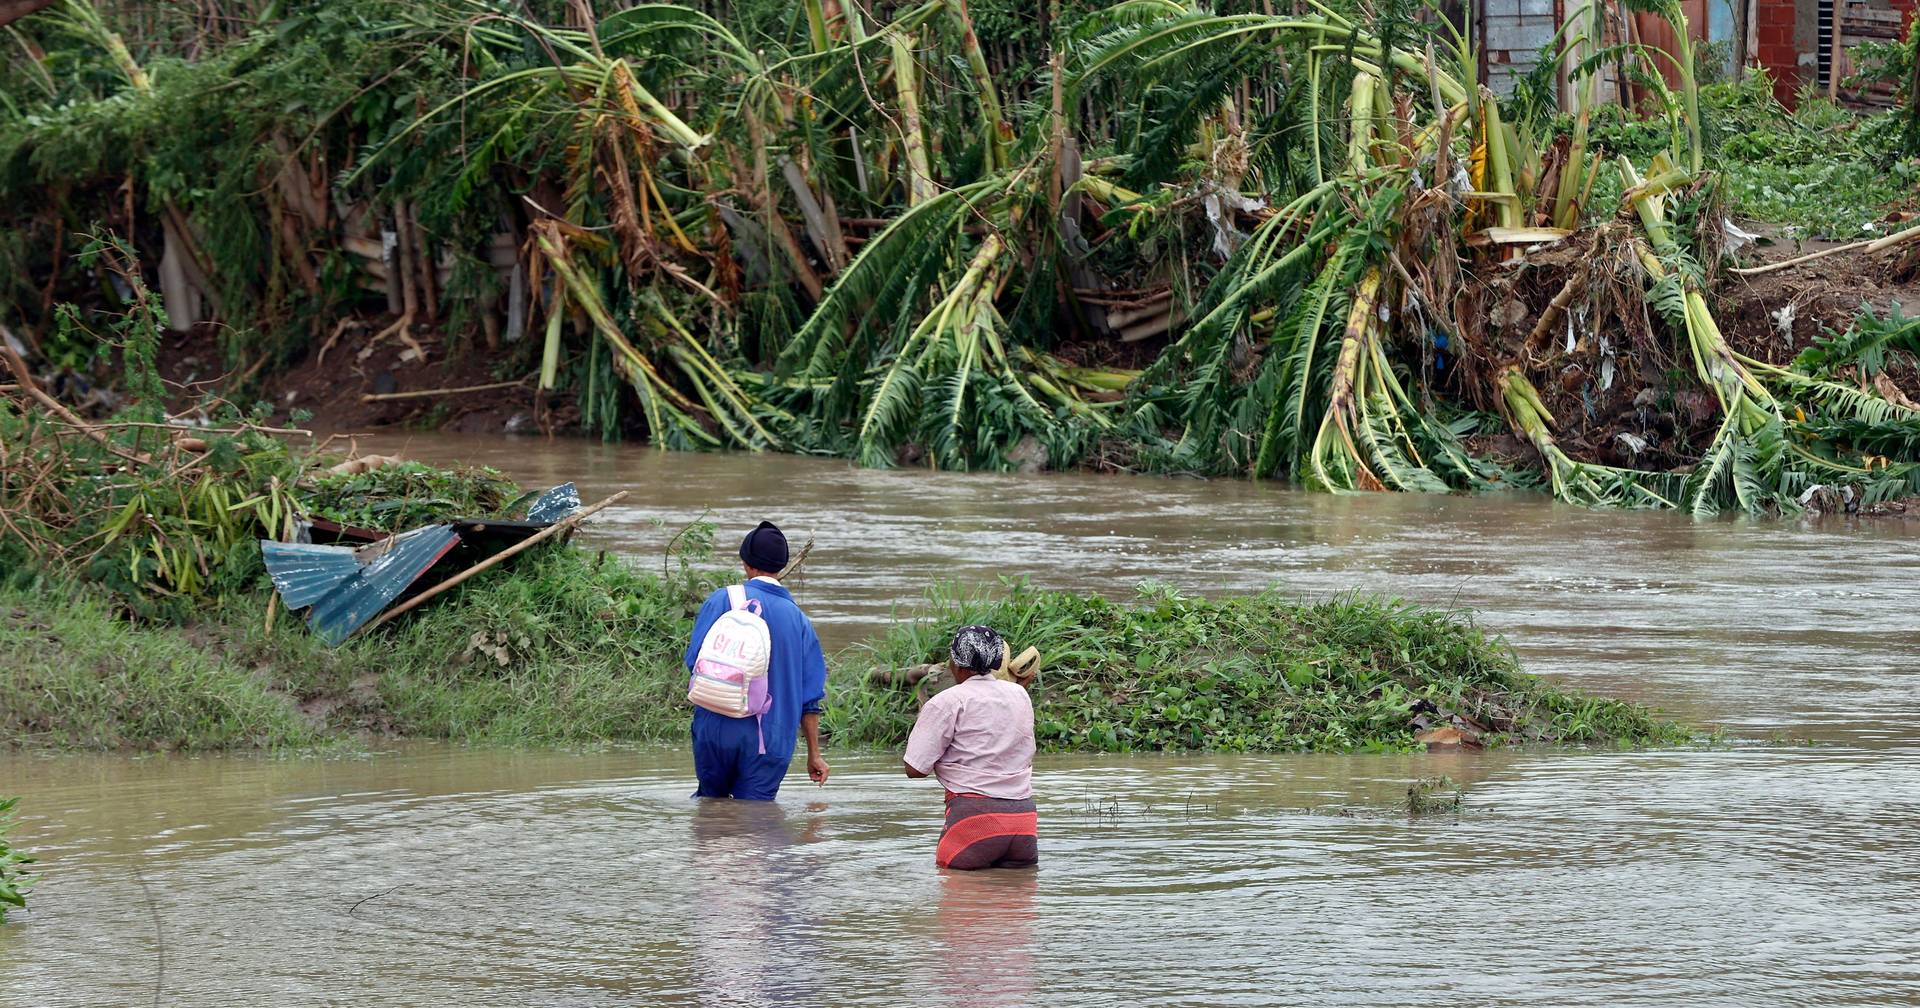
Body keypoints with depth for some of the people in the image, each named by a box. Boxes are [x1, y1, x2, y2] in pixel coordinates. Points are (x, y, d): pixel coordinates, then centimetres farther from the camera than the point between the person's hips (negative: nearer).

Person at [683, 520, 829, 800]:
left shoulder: (724, 600, -1)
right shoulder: (799, 620, 7)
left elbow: (695, 661, -5)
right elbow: (811, 697, 8)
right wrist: (814, 754, 16)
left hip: (718, 728, -1)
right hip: (772, 740, 1)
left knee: (712, 799, 20)